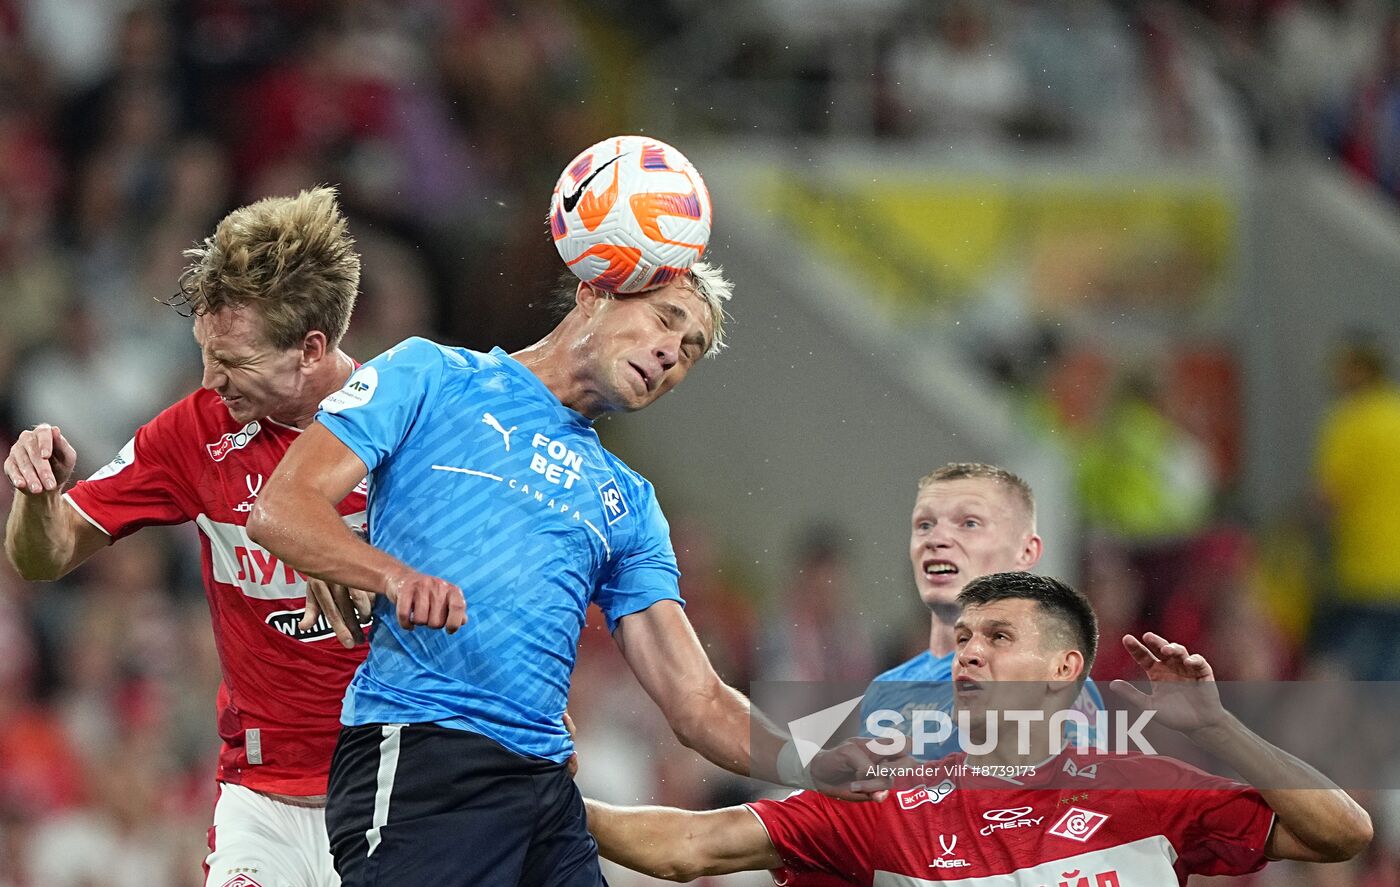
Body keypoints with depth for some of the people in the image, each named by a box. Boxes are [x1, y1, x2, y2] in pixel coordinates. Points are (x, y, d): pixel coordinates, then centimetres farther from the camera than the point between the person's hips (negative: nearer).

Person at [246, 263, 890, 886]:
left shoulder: (628, 504, 24)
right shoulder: (432, 377, 10)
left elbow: (697, 705, 17)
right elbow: (278, 511, -1)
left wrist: (824, 764, -3)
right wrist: (396, 576, -21)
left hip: (547, 788, 6)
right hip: (417, 752, -6)